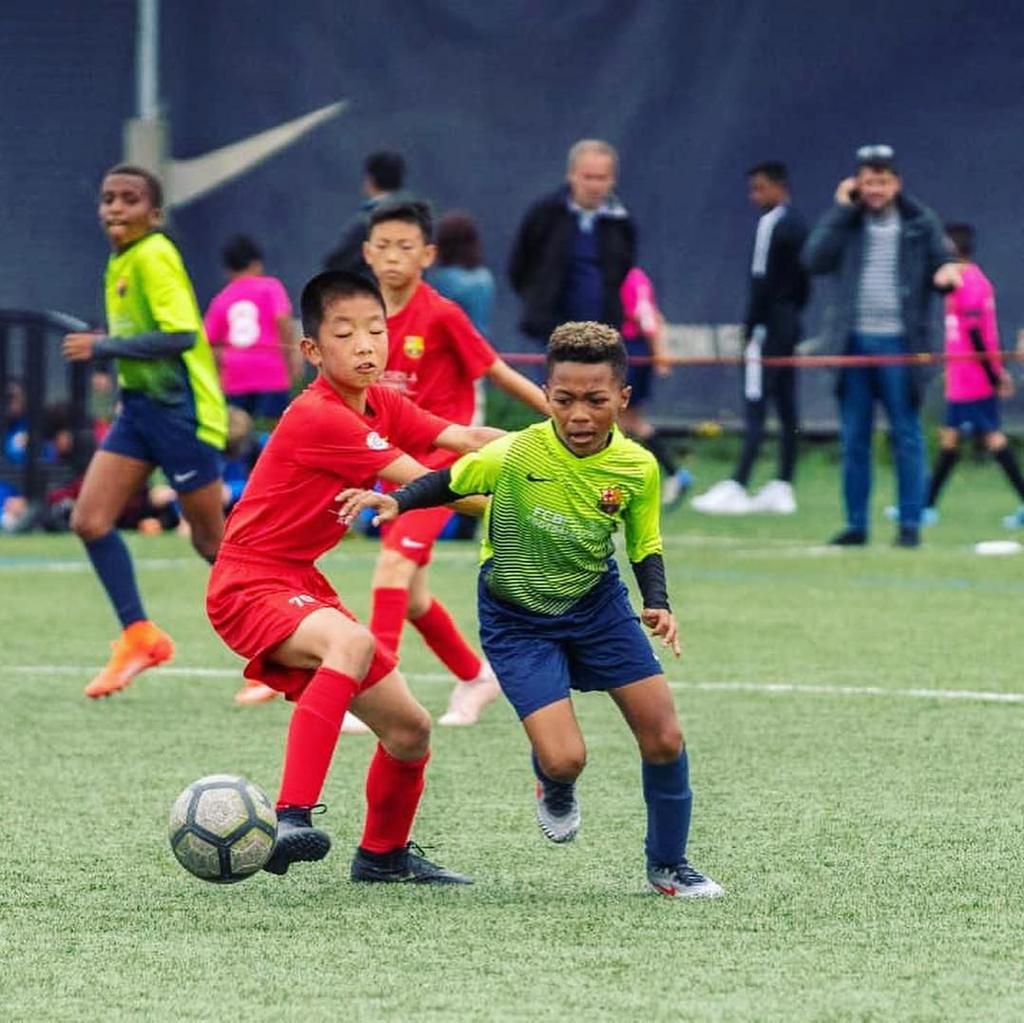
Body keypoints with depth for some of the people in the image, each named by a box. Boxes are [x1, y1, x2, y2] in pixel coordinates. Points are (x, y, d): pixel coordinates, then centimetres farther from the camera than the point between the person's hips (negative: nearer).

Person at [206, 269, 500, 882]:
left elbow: (468, 440, 1)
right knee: (352, 642, -40)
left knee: (410, 729, 12)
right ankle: (291, 819, -45)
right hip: (250, 586, -9)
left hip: (301, 586, 9)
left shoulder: (381, 406, 7)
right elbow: (422, 484, -21)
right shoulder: (319, 417, -20)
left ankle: (384, 854, 36)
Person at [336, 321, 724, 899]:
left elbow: (645, 547, 2)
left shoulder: (637, 468, -14)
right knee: (564, 758, -17)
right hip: (517, 619, -3)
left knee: (665, 738, 0)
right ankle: (555, 788, 24)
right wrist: (396, 502, -23)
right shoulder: (516, 456, -24)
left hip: (598, 605, 3)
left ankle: (669, 865, 24)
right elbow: (451, 482, -6)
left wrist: (659, 605, -14)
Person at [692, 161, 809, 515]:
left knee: (755, 406, -12)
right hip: (790, 323, 9)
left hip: (769, 326, -9)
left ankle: (737, 486, -17)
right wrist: (791, 312, 17)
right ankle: (782, 487, 11)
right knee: (786, 409, 9)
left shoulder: (772, 224, -12)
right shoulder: (798, 225, 15)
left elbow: (762, 283, -17)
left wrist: (750, 327, -14)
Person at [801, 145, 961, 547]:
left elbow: (940, 267, 7)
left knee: (907, 436, -1)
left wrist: (947, 274, -17)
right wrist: (841, 209, -8)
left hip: (899, 344, -2)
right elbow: (814, 259, -8)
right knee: (854, 439, 5)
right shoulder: (846, 223, 7)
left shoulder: (921, 224, 5)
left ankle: (910, 524, 2)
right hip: (854, 343, 2)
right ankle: (856, 524, 11)